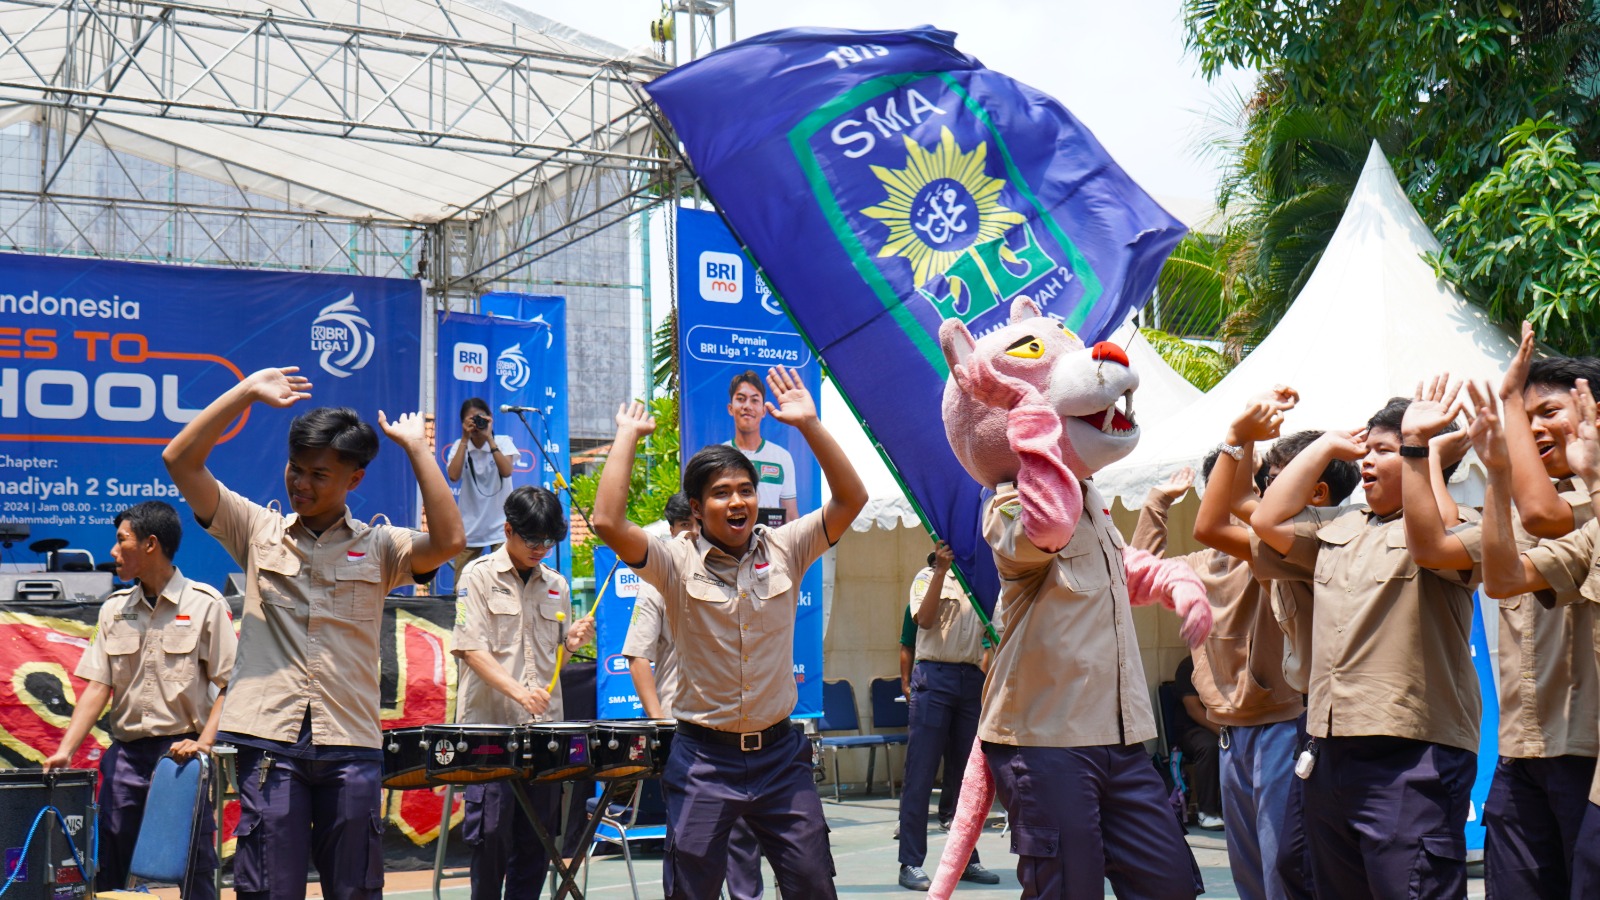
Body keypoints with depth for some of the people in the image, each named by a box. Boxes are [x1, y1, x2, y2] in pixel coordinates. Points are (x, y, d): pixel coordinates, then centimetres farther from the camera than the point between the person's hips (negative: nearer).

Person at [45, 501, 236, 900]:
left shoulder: (205, 605, -3)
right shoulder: (114, 609, 11)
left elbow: (229, 684, -5)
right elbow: (97, 686, 7)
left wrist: (204, 741, -17)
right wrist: (65, 751, -4)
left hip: (182, 751, -5)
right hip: (125, 753, 5)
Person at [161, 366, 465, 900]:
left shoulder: (379, 547, 8)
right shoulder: (257, 531, 9)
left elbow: (448, 541, -11)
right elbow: (180, 461, 3)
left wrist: (415, 448, -6)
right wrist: (247, 392, -1)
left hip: (351, 744, 0)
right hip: (269, 741, 0)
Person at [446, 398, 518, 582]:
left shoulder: (503, 442, 0)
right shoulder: (460, 446, 4)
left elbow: (506, 471, -18)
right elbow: (453, 476, -14)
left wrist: (489, 438, -17)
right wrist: (465, 439, -13)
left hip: (500, 525, -2)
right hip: (469, 528, 2)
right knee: (462, 587, 2)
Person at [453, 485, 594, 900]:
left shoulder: (556, 584, 13)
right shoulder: (479, 575, -2)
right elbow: (472, 649, -11)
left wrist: (573, 641, -3)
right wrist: (518, 691, -24)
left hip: (544, 726, 5)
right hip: (491, 725, -5)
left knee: (537, 834, 6)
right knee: (492, 830, -5)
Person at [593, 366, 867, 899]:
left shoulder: (784, 551, 2)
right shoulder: (677, 564, -5)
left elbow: (850, 500, -6)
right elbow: (608, 523, -20)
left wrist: (808, 425, -12)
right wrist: (627, 436, -11)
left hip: (779, 752, 2)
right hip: (703, 756, -2)